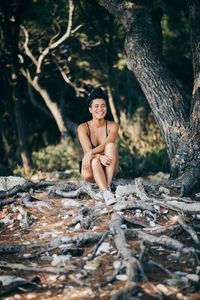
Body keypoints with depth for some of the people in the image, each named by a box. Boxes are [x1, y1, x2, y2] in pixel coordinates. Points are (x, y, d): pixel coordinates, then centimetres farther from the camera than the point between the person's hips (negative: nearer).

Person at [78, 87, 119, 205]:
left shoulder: (113, 126, -4)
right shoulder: (83, 127, -6)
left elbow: (107, 143, -23)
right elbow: (87, 149, -20)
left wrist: (91, 153, -41)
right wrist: (99, 157, -41)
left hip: (109, 170, 1)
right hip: (90, 170, -1)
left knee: (111, 145, -29)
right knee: (95, 161, -36)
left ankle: (106, 186, -37)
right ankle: (106, 193, -51)